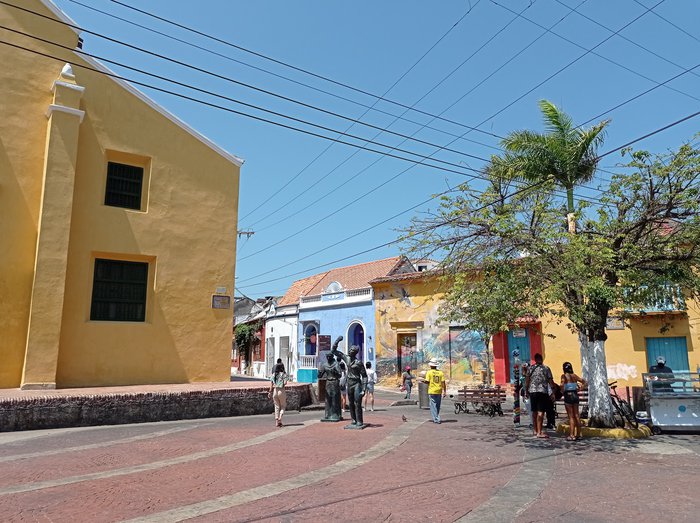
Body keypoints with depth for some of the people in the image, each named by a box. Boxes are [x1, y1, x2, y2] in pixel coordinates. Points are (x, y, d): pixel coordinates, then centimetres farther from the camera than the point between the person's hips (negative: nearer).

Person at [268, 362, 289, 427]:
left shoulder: (273, 375, 7)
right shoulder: (284, 374, -5)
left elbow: (271, 384, 4)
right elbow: (285, 383, -15)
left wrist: (270, 392, 7)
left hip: (275, 391, 4)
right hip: (281, 391, -4)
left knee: (277, 406, 14)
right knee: (283, 406, 11)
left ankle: (276, 420, 9)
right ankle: (280, 418, -7)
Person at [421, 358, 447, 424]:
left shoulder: (429, 372, -6)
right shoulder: (440, 372, 3)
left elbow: (427, 381, -10)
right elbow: (443, 382, -1)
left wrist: (423, 380, 11)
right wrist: (445, 391, 2)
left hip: (432, 391, -3)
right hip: (439, 391, 4)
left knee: (433, 405, 2)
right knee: (437, 406, 16)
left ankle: (436, 419, -3)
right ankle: (436, 418, 23)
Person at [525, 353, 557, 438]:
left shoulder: (531, 368, 6)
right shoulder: (546, 368, -1)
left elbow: (527, 381, 4)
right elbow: (550, 381, -2)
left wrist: (526, 391, 12)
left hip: (532, 392, 4)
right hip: (543, 392, -3)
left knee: (534, 412, 13)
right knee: (540, 412, -6)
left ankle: (535, 430, 23)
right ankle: (539, 432, -10)